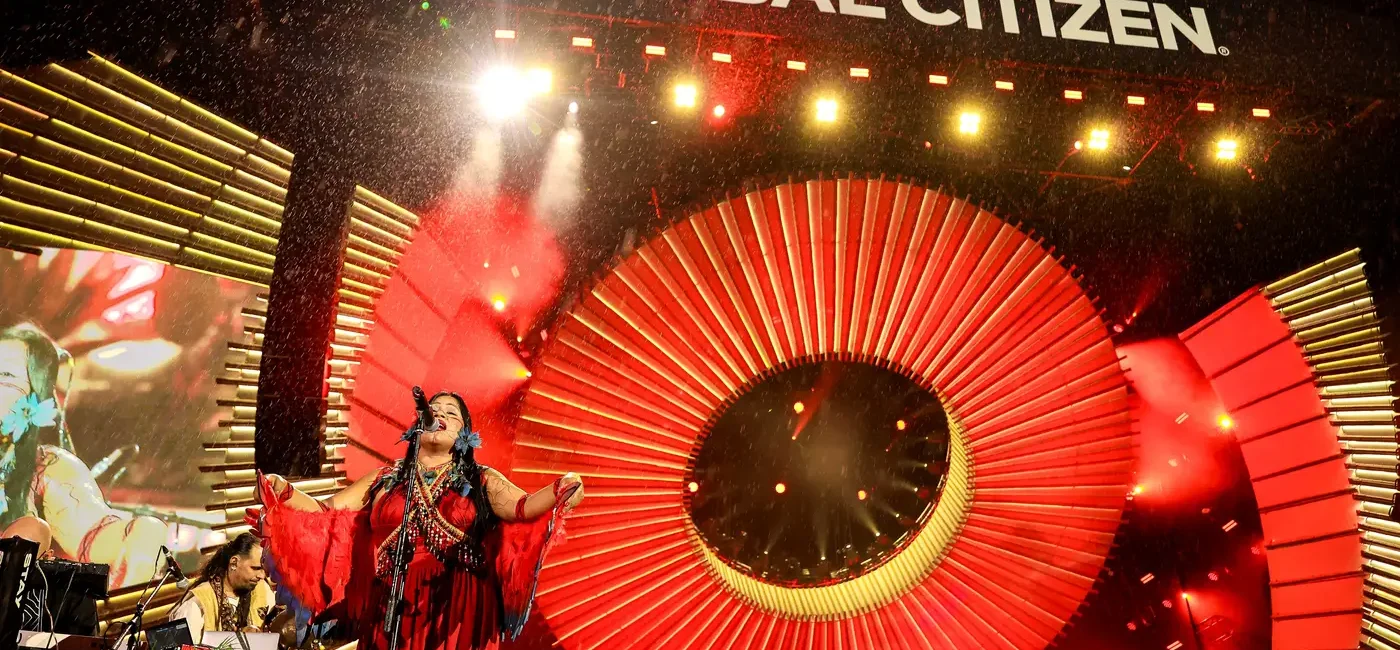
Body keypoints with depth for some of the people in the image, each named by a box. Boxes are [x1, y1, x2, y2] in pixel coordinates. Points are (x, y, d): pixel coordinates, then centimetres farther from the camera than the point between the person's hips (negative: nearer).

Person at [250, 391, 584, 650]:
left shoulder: (481, 481, 6)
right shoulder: (384, 479, 13)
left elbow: (523, 507, -10)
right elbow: (325, 515, 12)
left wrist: (558, 491, -30)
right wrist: (283, 493, -5)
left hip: (457, 615, -2)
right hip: (391, 614, 2)